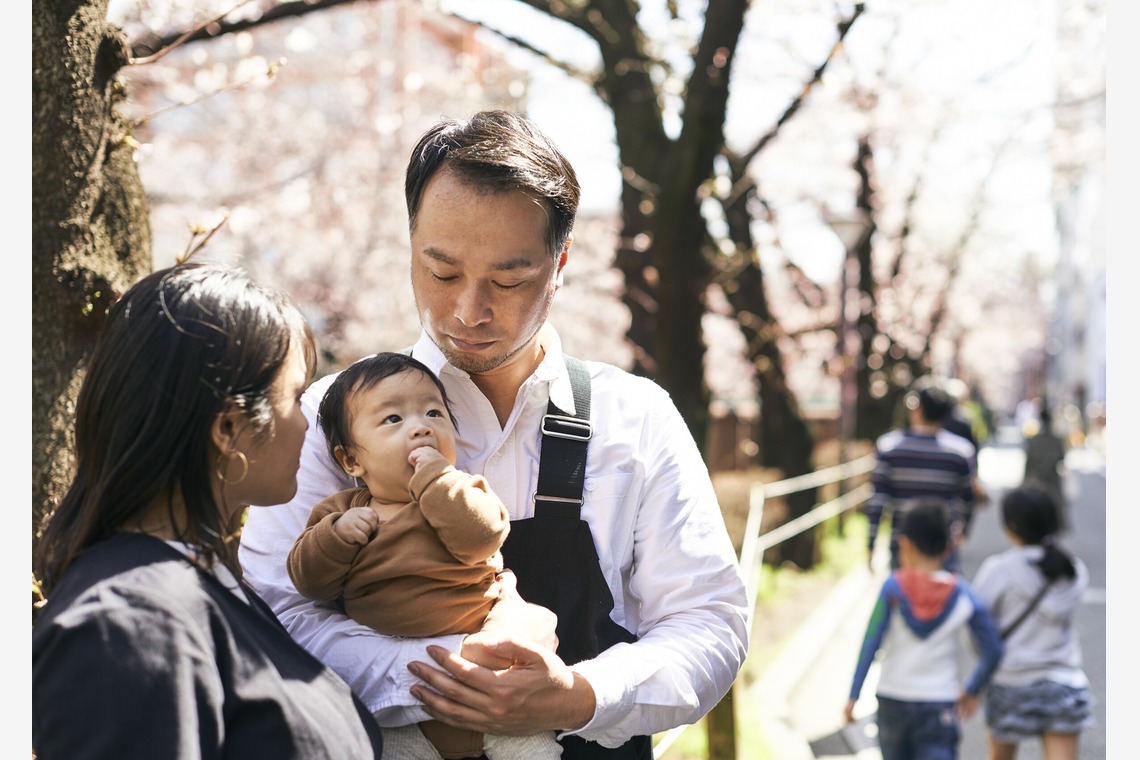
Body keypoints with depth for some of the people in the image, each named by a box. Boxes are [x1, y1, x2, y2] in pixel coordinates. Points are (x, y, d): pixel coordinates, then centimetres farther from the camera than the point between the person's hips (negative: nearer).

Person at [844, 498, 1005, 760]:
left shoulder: (893, 588, -7)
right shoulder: (962, 594, -3)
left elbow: (871, 644, -11)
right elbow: (993, 651, -4)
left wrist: (853, 695, -7)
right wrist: (973, 690, 11)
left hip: (892, 701, 1)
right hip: (940, 705, -1)